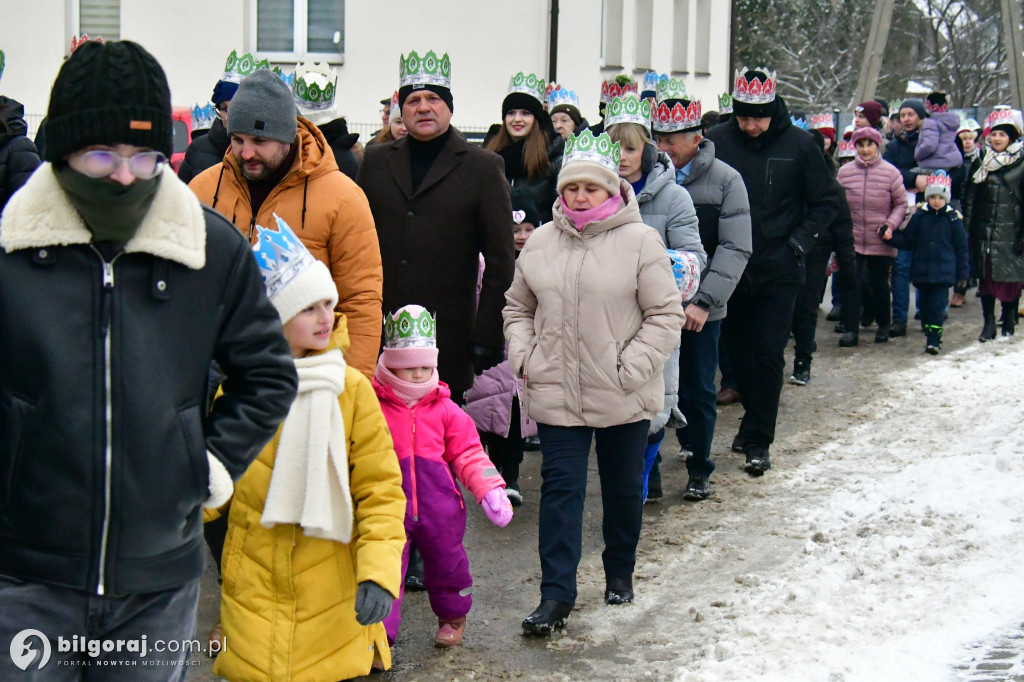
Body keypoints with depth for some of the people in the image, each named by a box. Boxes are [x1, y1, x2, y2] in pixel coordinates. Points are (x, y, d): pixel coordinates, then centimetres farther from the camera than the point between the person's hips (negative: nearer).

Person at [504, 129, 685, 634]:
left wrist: (631, 369, -14)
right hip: (556, 394, 2)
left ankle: (620, 574, 34)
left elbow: (665, 316, -8)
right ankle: (556, 595, 0)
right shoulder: (541, 242, 5)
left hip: (624, 399, -2)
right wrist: (524, 358, 1)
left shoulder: (640, 241, -8)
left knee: (624, 488, 14)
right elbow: (518, 308, 16)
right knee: (560, 488, -2)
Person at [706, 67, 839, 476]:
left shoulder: (797, 144, -5)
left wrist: (798, 243, -6)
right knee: (738, 350, 12)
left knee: (768, 354, -4)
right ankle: (756, 420, 33)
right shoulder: (718, 141, -3)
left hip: (778, 270, -2)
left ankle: (758, 441, 2)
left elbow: (826, 202, 4)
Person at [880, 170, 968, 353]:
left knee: (937, 305, -8)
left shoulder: (953, 218, -2)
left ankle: (934, 340, -8)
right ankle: (929, 334, 24)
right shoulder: (919, 216, 3)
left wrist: (962, 273, 3)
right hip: (922, 271, 3)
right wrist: (891, 237, -9)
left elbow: (961, 247, 3)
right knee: (925, 305, 10)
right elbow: (907, 241, 9)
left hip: (944, 273, -3)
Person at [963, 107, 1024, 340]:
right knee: (985, 277, 4)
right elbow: (970, 198, 12)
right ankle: (989, 323, 10)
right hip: (984, 231, 4)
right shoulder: (982, 163, 10)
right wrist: (967, 228, 6)